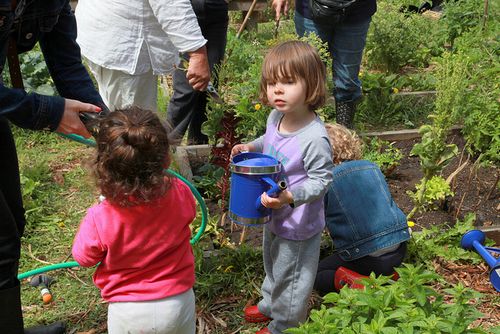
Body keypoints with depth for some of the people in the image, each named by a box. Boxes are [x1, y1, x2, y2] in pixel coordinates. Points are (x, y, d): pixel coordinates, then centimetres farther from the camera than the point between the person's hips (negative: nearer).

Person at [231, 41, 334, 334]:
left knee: (289, 276, 15)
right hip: (274, 214, 8)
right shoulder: (277, 116, -7)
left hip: (298, 223, -8)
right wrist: (251, 147, -3)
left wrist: (290, 197, -37)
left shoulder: (314, 138, -33)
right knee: (272, 264, 31)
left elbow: (321, 180, -25)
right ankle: (270, 304, 57)